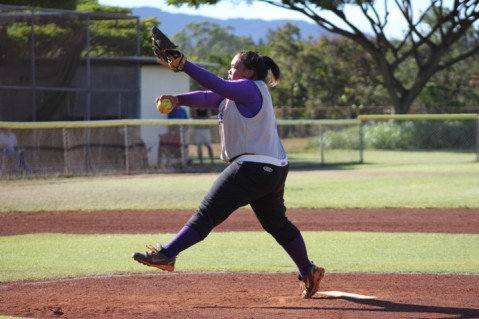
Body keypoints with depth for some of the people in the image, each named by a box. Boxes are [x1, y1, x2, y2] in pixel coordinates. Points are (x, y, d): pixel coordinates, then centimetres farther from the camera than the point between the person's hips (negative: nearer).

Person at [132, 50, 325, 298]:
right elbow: (207, 97, 5)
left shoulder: (251, 89, -10)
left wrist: (184, 65, -32)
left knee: (208, 213, -11)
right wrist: (178, 99, -11)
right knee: (277, 223, 22)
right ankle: (309, 272, 29)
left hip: (252, 167, -11)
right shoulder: (238, 93, 18)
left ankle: (166, 255, -14)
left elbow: (217, 86, -25)